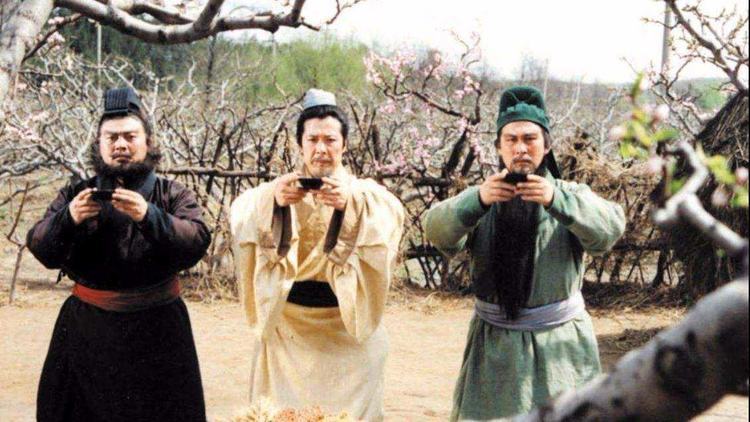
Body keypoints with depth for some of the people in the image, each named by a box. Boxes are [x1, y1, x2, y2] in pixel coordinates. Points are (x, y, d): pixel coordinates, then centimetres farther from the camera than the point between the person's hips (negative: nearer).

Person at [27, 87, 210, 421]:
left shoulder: (172, 195, 3)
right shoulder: (74, 195, 8)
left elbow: (196, 243, -13)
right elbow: (41, 249, -2)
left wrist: (148, 216, -28)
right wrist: (67, 219, -22)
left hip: (156, 333, -1)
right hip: (86, 331, 1)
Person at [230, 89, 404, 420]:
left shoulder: (366, 194, 3)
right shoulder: (279, 191, 4)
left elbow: (392, 217, -18)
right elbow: (240, 216, -14)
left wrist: (351, 204, -36)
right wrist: (273, 200, -34)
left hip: (348, 327, 0)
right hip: (287, 327, 1)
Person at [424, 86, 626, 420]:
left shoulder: (571, 196, 1)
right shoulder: (479, 200, 4)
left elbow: (610, 228, -19)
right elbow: (437, 230, -15)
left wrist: (556, 200, -35)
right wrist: (476, 200, -34)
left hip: (559, 345, -1)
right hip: (495, 346, 1)